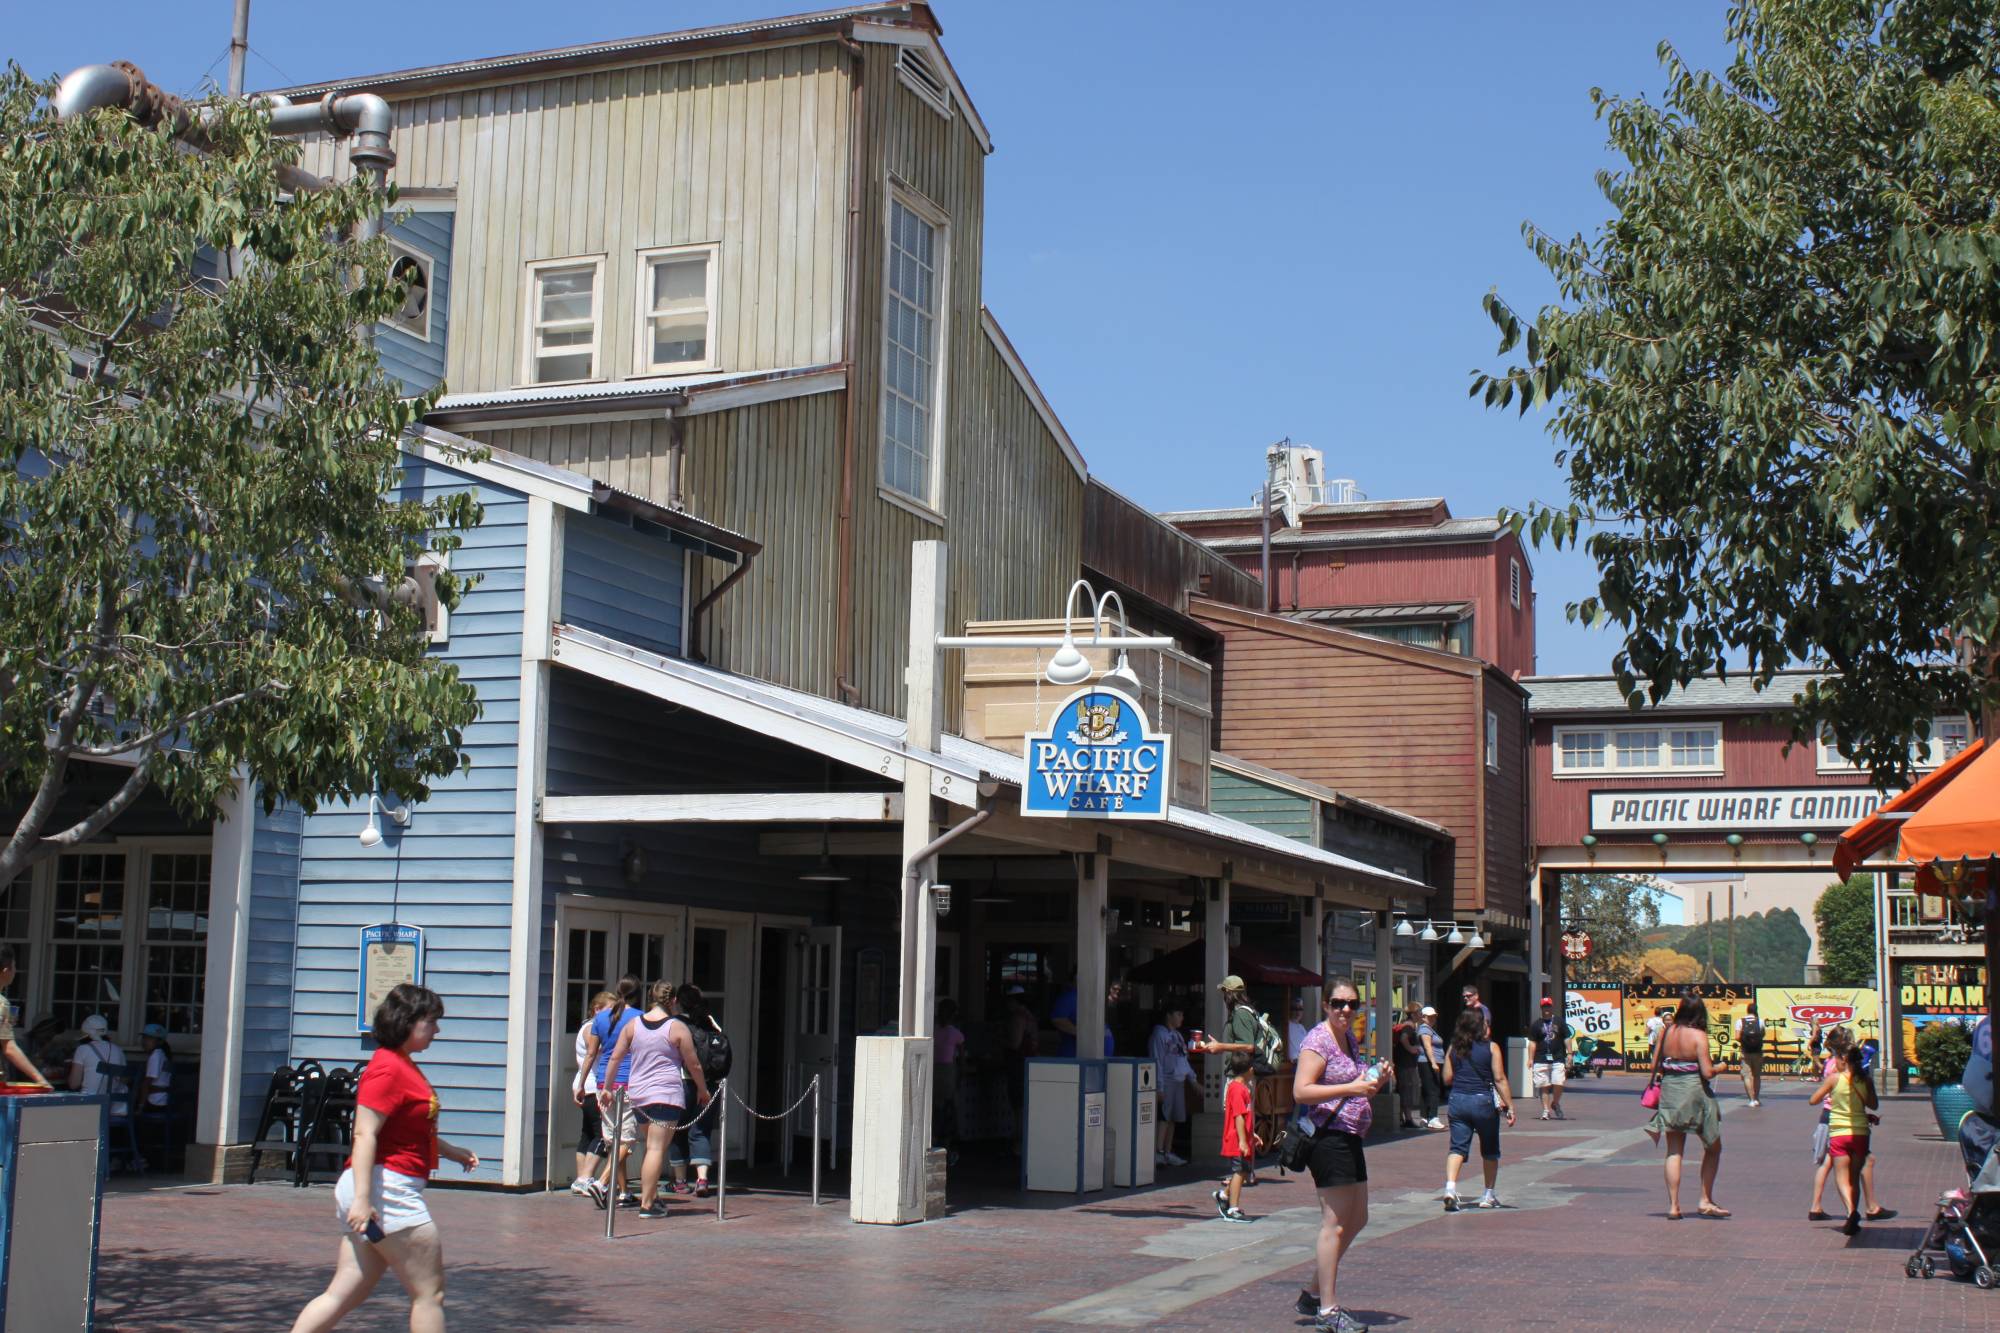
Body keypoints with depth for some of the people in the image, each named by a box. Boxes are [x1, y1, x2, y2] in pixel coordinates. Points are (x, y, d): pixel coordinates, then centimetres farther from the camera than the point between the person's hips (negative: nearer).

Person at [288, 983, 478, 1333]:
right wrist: (362, 1197, -27)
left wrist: (451, 1151, 33)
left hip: (397, 1193, 10)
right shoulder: (388, 1068, -14)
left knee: (342, 1296, 8)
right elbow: (364, 1134, -21)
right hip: (385, 1189, -10)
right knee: (429, 1292, -1)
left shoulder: (404, 1066, 18)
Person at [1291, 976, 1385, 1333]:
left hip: (1349, 1138, 10)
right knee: (1335, 1223, -9)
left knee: (1357, 1220, 16)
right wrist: (1350, 1088, -26)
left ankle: (1313, 1295, 25)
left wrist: (1375, 1082, 10)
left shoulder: (1350, 1039, 17)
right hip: (1327, 1137, -10)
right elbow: (1301, 1091, -21)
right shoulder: (1318, 1040, -11)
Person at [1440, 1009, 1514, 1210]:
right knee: (1490, 1150, 15)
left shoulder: (1453, 1048, 5)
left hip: (1457, 1101, 2)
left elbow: (1447, 1078, 6)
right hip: (1483, 1102, -2)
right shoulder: (1491, 1047, -4)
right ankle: (1489, 1195, 22)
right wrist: (1510, 1106, -5)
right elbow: (1500, 1079, -8)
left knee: (1457, 1147, 1)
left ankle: (1450, 1187, -22)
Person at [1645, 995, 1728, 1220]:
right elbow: (1707, 1072, -15)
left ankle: (1673, 1205, 3)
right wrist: (1720, 1067, 5)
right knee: (1713, 1147, 12)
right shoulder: (1698, 1035, -12)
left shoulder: (1666, 1031, 2)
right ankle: (1706, 1201, 9)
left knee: (1674, 1151, 8)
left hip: (1669, 1091, 4)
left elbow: (1655, 1065, 6)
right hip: (1694, 1092, -4)